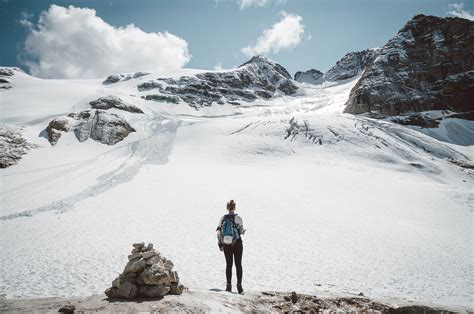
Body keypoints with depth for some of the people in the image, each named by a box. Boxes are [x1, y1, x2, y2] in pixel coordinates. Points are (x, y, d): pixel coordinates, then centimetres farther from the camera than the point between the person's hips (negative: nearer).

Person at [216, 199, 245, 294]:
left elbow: (219, 232, 0)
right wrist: (243, 230, 12)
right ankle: (239, 286, 7)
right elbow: (241, 231, -11)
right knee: (238, 265, 8)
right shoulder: (238, 218, -10)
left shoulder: (223, 218, -1)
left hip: (226, 245, 2)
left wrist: (220, 244, 8)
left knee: (228, 265, 12)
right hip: (237, 244, -2)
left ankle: (229, 286, 15)